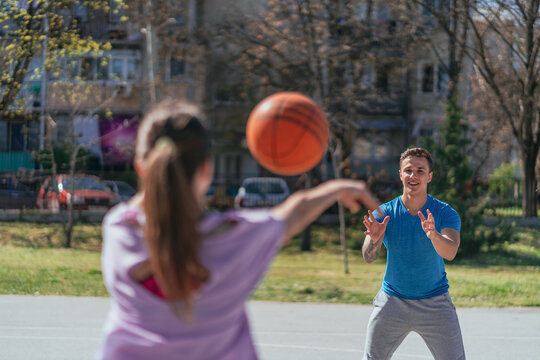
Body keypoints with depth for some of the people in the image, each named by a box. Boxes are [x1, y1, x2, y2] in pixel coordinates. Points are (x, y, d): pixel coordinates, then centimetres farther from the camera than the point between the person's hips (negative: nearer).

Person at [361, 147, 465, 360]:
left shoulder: (446, 214, -9)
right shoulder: (383, 213, -6)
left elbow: (450, 253, -25)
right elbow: (369, 257, -16)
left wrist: (434, 235, -47)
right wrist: (373, 240, -39)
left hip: (435, 303, -1)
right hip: (392, 302, 1)